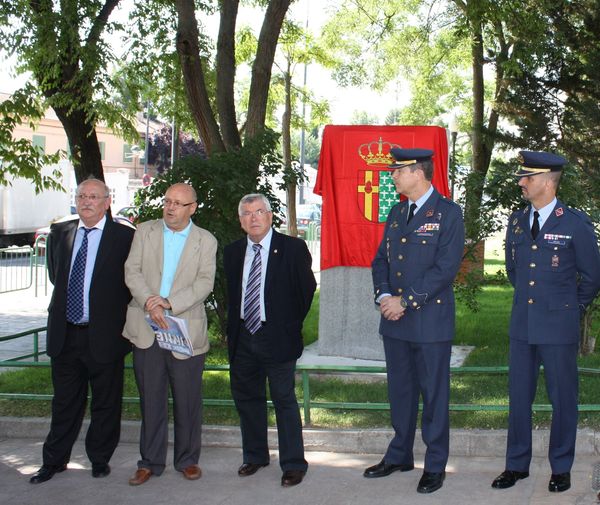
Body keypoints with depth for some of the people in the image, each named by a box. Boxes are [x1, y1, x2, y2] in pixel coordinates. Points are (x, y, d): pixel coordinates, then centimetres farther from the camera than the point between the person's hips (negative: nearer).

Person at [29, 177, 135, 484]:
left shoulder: (124, 237, -7)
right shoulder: (59, 233, 7)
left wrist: (114, 315, -1)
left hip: (103, 335, -4)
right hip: (64, 333, 4)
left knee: (106, 402, 9)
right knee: (65, 401, 15)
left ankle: (100, 459, 25)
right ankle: (55, 461, 27)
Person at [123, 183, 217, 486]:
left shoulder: (206, 241, 4)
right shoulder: (144, 232, 9)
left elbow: (205, 282, -6)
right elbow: (132, 271, 1)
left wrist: (169, 303, -18)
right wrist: (148, 302, -16)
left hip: (186, 330, -1)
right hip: (146, 330, 1)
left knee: (188, 400, 5)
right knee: (151, 400, 8)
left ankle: (187, 460, 20)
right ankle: (150, 462, 19)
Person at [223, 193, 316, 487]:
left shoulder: (293, 248, -7)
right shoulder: (233, 252, 8)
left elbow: (307, 287, -1)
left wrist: (291, 324, 1)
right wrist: (232, 329, 11)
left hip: (277, 338, -5)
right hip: (242, 337, 5)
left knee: (284, 400, -1)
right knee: (246, 398, 15)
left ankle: (293, 464, 9)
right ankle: (255, 456, 31)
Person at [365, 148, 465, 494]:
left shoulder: (448, 213, -8)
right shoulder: (396, 213, 13)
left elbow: (446, 267, -15)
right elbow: (381, 259, 14)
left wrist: (406, 301, -16)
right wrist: (383, 295, -4)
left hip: (430, 321, -6)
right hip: (395, 321, 6)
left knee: (434, 394, 4)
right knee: (400, 391, 15)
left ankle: (436, 465, 15)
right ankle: (399, 456, 29)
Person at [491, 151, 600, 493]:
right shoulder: (517, 221, 7)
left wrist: (572, 308, 9)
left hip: (558, 327, -5)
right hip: (522, 324, 5)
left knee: (563, 400, 6)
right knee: (518, 397, 10)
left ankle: (561, 469, 19)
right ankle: (517, 465, 22)